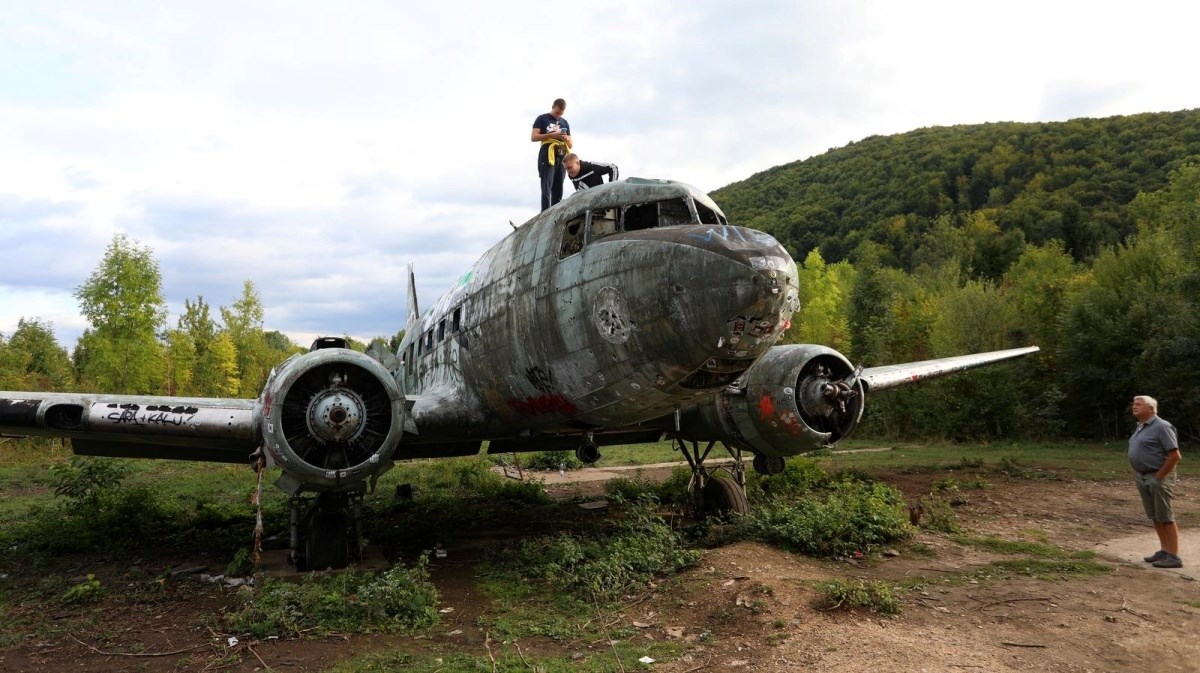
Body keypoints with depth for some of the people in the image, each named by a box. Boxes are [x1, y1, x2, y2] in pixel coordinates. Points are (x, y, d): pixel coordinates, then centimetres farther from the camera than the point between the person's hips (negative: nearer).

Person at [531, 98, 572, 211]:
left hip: (561, 157, 5)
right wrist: (551, 135, -14)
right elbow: (533, 137, -4)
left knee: (558, 190, 3)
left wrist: (567, 139, -2)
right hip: (547, 155, -5)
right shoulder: (542, 119, 8)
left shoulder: (565, 122, 22)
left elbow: (570, 145, 22)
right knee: (547, 188, -14)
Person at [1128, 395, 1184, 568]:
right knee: (1155, 517, 13)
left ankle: (1174, 557, 1)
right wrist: (1139, 475, 12)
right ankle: (1164, 551, 21)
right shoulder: (1141, 427, 12)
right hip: (1142, 477, 9)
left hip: (1158, 477, -9)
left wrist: (1158, 477, -17)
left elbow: (1175, 456, -19)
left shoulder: (1161, 426, -15)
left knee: (1165, 517, -4)